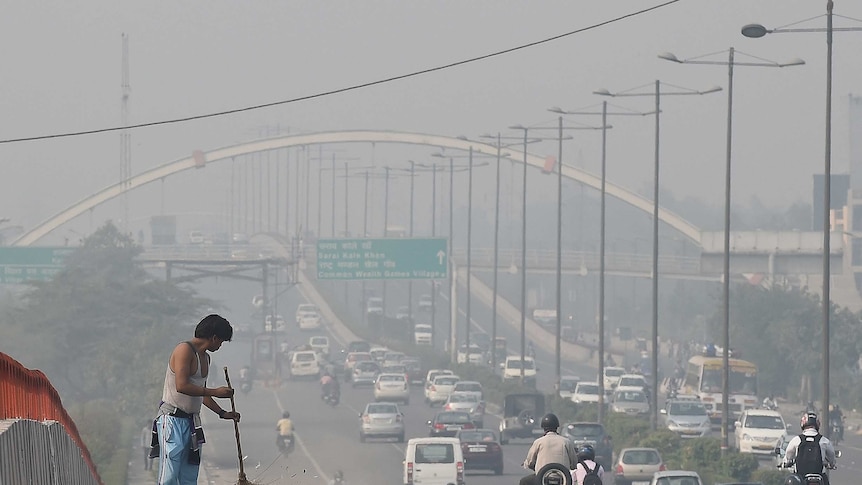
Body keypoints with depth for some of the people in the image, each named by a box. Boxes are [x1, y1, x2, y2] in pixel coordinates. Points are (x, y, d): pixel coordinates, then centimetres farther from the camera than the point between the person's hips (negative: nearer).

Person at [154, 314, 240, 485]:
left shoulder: (205, 357, 18)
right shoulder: (185, 350, -11)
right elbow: (182, 386, -22)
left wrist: (222, 413, 26)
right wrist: (215, 392, -16)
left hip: (192, 422, 9)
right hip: (173, 419, -9)